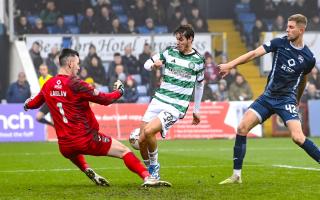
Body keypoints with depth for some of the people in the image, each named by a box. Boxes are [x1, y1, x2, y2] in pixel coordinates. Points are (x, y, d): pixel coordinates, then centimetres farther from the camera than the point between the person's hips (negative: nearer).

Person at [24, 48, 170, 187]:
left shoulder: (48, 85, 6)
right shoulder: (74, 84, -13)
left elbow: (33, 103, 25)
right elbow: (105, 99, -9)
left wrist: (27, 104, 49)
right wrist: (119, 91, 10)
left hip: (65, 146, 6)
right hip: (86, 140, -6)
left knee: (72, 151, 42)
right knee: (124, 151, -1)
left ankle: (87, 170, 20)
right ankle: (147, 178, -16)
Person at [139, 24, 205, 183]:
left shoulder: (198, 60, 2)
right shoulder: (170, 52, 6)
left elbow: (199, 85, 15)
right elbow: (147, 64, 12)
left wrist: (196, 110, 19)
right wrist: (153, 65, -12)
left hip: (176, 107, -4)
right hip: (159, 100, 4)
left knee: (149, 131, -25)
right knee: (141, 140, -5)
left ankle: (154, 166, -3)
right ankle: (149, 170, 18)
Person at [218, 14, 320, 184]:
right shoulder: (279, 43, -2)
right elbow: (254, 53, -11)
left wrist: (297, 100, 28)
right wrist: (230, 65, -20)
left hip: (287, 100, -3)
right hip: (268, 97, 3)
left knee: (297, 137, -22)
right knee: (242, 128, -8)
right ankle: (236, 175, -1)